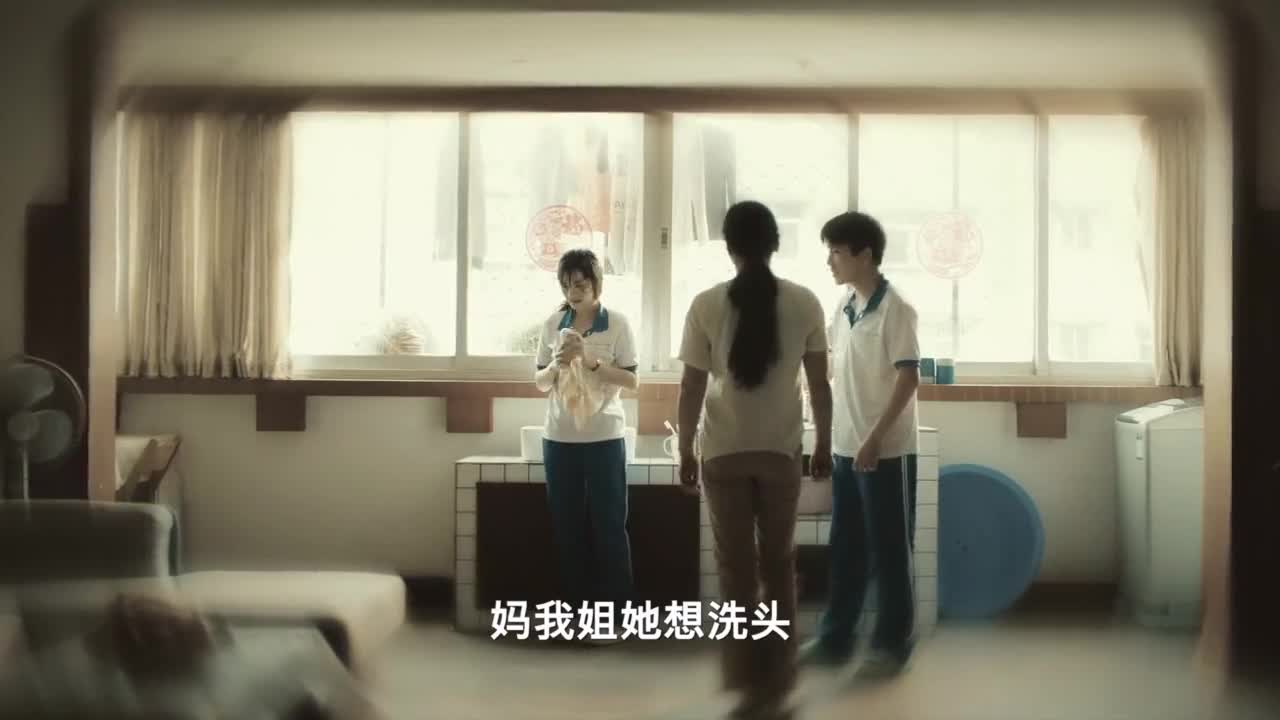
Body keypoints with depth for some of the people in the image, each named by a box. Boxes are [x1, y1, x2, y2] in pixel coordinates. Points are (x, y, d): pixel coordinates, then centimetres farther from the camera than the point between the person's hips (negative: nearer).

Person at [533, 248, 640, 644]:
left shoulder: (617, 323, -2)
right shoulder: (553, 324, 7)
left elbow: (632, 381, -4)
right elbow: (540, 383, 10)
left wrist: (592, 361, -16)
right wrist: (555, 366, -11)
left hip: (604, 437, -3)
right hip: (559, 437, 3)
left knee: (608, 525, 1)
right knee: (567, 525, 7)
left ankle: (611, 615, 8)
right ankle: (578, 610, 17)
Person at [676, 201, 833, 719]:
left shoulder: (706, 304, -9)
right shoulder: (804, 303, -5)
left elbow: (692, 389, -7)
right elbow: (820, 384, -1)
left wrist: (685, 450, 4)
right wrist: (824, 442, 11)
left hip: (723, 452, -1)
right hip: (781, 450, 1)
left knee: (736, 565, 8)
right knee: (779, 561, 16)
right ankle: (777, 676, 22)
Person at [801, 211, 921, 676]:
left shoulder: (894, 309, -14)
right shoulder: (844, 306, 9)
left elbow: (909, 379, -18)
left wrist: (875, 438, -21)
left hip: (886, 450, -7)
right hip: (846, 447, 7)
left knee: (889, 549, 3)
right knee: (845, 547, 13)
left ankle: (893, 643, 15)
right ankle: (835, 638, 23)